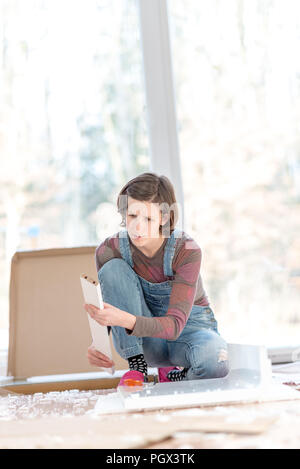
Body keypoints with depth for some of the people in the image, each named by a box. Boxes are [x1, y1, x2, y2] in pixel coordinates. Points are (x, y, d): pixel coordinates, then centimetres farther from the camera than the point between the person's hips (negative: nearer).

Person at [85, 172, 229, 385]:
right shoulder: (109, 251, -16)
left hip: (188, 328, -2)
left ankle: (173, 375, -3)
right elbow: (106, 311, -7)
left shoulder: (187, 251, -25)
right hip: (146, 342, 2)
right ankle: (137, 366, -19)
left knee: (214, 361, -39)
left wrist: (125, 320, -50)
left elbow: (175, 325, -32)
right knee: (113, 268, -23)